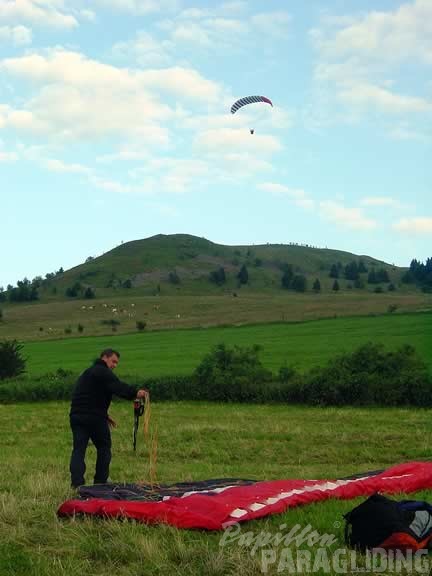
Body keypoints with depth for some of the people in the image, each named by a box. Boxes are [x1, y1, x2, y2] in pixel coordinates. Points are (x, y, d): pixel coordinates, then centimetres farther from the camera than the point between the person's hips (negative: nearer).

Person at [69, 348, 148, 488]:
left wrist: (105, 415, 26)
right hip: (95, 418, -8)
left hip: (77, 416, 8)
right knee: (104, 448, 9)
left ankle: (76, 483, -7)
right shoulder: (102, 372, -6)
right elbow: (117, 387, -25)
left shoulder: (88, 372, 25)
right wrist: (135, 393, -36)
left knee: (78, 450, 4)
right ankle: (100, 482, 12)